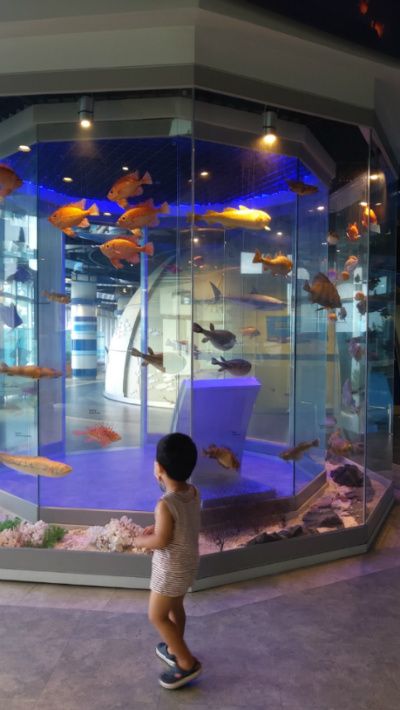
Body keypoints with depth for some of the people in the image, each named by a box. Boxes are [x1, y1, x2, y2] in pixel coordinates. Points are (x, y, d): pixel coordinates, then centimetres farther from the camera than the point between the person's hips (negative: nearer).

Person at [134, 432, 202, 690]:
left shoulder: (165, 505, -33)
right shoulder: (194, 493, -9)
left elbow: (160, 541, -25)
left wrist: (140, 541, -6)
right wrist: (157, 527, 5)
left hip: (171, 570, -8)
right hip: (189, 564, 8)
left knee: (157, 617, 11)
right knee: (175, 608, 27)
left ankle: (188, 663, 18)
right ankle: (175, 651, 45)